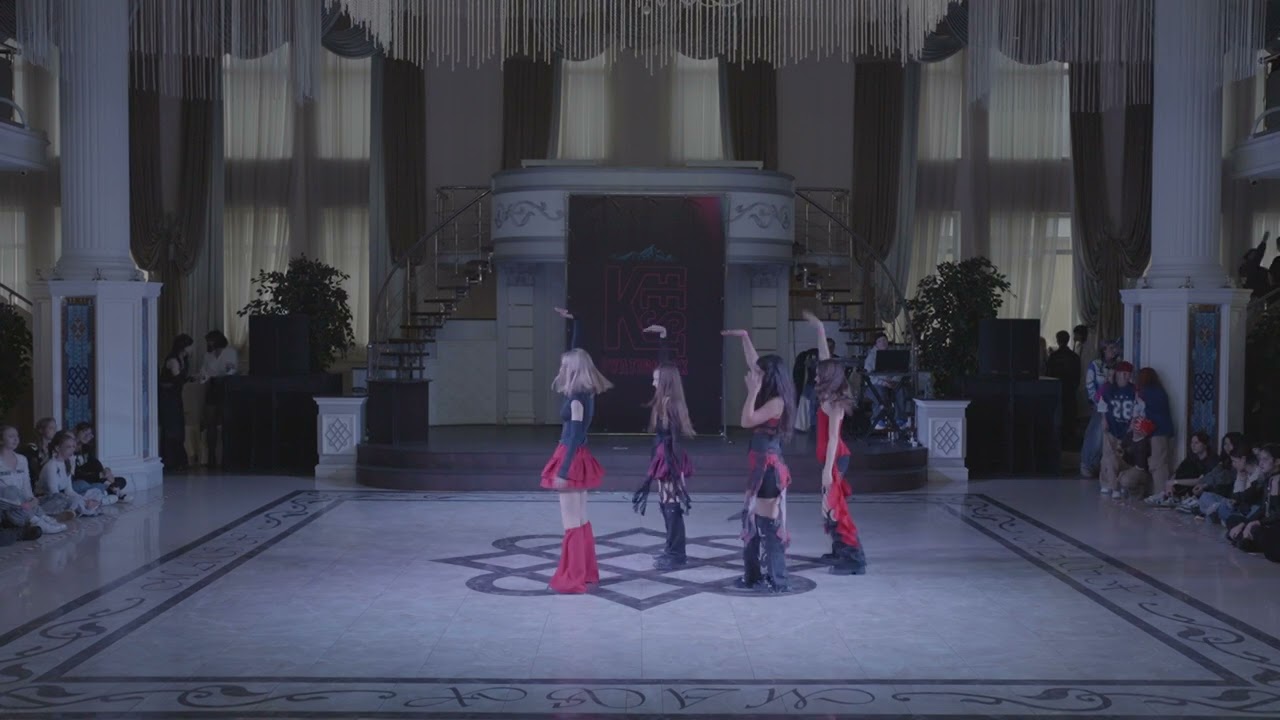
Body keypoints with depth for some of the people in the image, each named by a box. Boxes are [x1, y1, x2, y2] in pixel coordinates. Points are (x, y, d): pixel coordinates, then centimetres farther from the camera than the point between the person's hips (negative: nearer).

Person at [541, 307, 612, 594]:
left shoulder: (577, 399, -18)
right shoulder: (585, 394, 7)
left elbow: (574, 438, -22)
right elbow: (575, 353, 19)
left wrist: (562, 472, -24)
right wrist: (571, 322, 26)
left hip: (572, 461, -9)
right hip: (578, 460, 9)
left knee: (572, 522, -4)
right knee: (580, 520, 15)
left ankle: (573, 579, 1)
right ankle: (585, 573, 22)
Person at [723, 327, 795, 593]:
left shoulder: (777, 402, -15)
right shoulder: (768, 397, 9)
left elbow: (747, 421, -22)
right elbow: (755, 364, 20)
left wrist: (752, 391, -21)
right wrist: (744, 337, 21)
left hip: (769, 466, -9)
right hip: (761, 465, 9)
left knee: (769, 522, -4)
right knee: (751, 518, 13)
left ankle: (777, 580, 2)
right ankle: (753, 575, 19)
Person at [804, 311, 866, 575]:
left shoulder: (834, 404, -17)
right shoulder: (830, 398, 7)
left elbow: (833, 438, -22)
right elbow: (826, 361, 17)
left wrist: (828, 470, -25)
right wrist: (820, 331, 20)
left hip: (835, 459, -9)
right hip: (834, 458, 9)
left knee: (835, 507, -10)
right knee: (832, 505, 15)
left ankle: (854, 558, -12)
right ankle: (841, 550, 23)